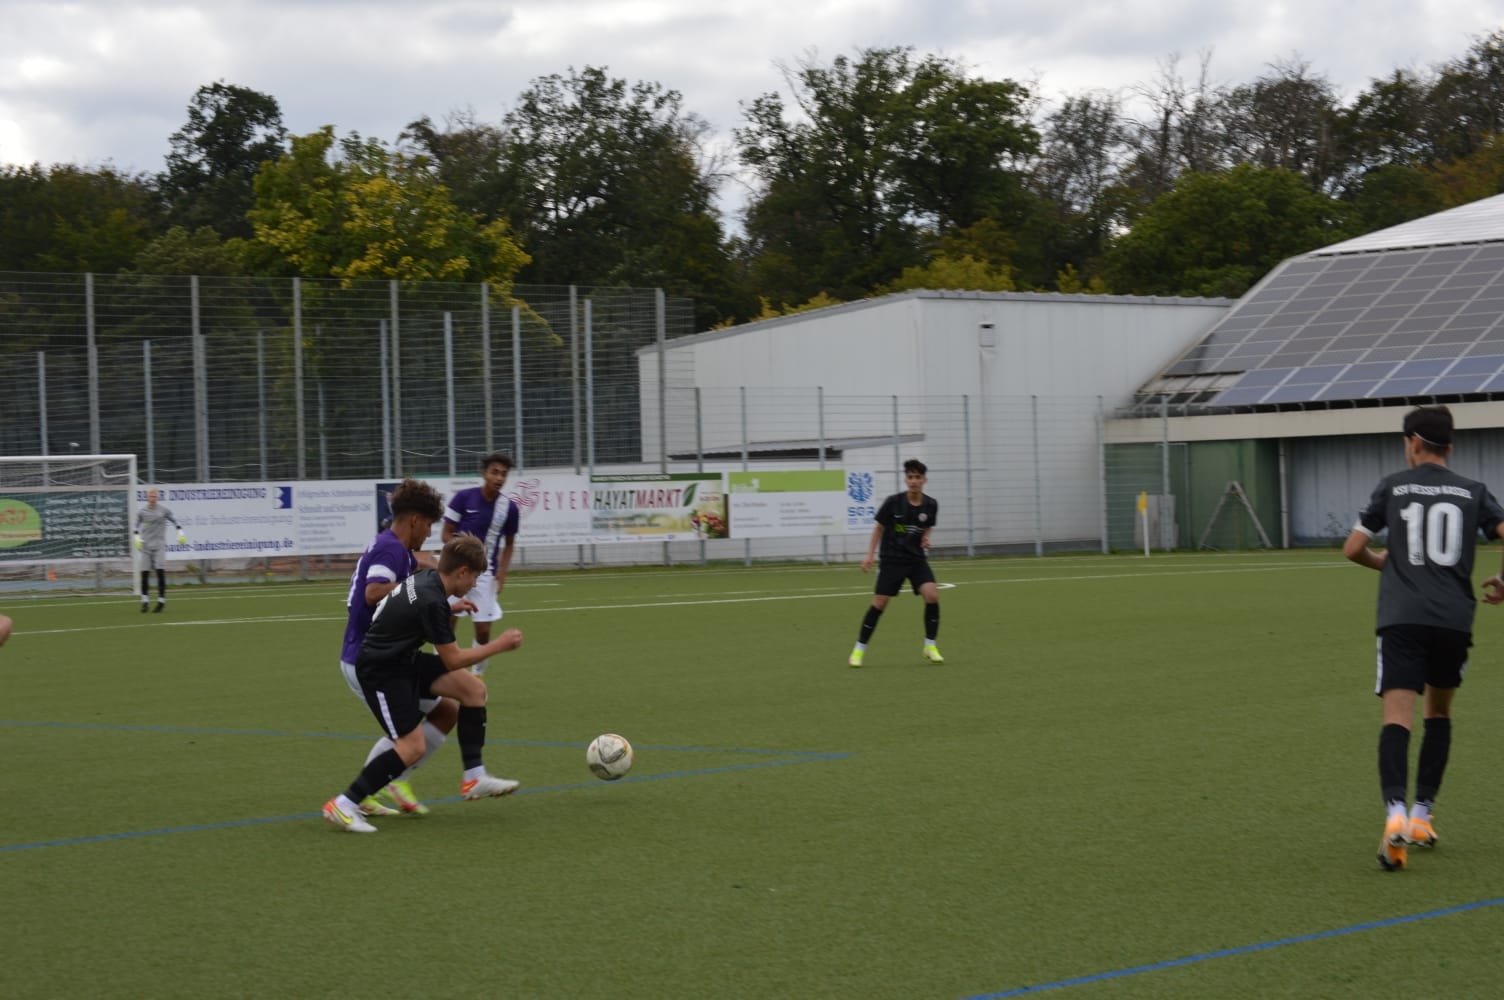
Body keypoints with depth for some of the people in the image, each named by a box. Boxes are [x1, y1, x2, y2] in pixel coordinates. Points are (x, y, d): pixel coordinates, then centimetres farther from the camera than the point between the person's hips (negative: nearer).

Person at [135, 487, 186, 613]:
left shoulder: (164, 510, 3)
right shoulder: (141, 512, 5)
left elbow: (174, 520, 14)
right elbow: (136, 525, 13)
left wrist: (180, 532, 5)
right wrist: (137, 537, -1)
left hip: (159, 545, -1)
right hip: (146, 546, 1)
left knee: (161, 572, -10)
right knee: (144, 573, -2)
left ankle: (161, 600, -4)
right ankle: (145, 601, 8)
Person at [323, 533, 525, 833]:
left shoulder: (426, 579, 0)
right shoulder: (432, 602, -27)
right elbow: (452, 660, -18)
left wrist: (451, 608, 30)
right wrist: (498, 645, -10)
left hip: (402, 659, 10)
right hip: (380, 672, -10)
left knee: (474, 688, 4)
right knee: (412, 747, -14)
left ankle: (474, 778, 9)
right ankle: (342, 806, -7)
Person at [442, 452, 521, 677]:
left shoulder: (509, 507, -2)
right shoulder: (463, 497, -9)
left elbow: (509, 543, 11)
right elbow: (447, 534, -2)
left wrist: (501, 573, 0)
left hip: (485, 574, 2)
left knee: (483, 631, 1)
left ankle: (478, 676, 20)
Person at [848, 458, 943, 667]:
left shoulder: (930, 506, -4)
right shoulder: (893, 502, -12)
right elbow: (879, 528, 0)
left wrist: (925, 539, -7)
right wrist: (870, 555, -4)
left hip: (917, 559, 2)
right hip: (892, 560, -2)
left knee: (932, 595, -17)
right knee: (879, 603, -4)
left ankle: (930, 646, -3)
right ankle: (859, 649, 10)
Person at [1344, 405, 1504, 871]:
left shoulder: (1393, 486, 8)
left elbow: (1353, 549, 8)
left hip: (1402, 618, -2)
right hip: (1455, 619, 2)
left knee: (1398, 717, -10)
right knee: (1439, 713, 22)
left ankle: (1395, 812, -33)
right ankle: (1422, 816, 19)